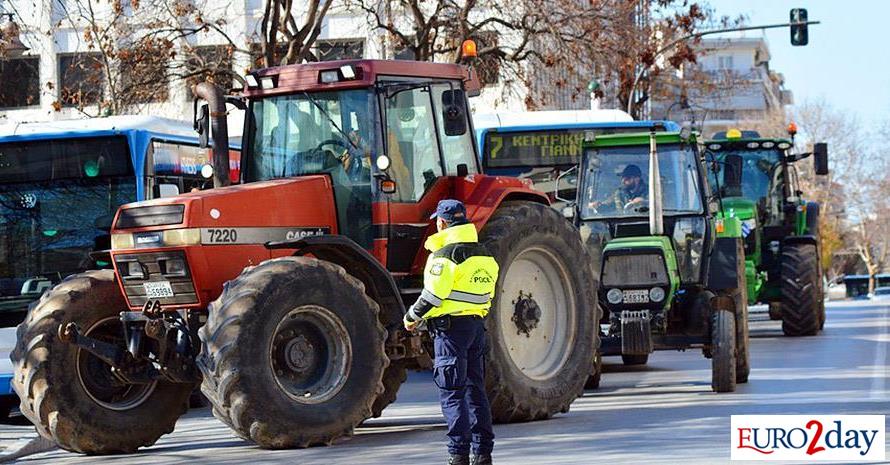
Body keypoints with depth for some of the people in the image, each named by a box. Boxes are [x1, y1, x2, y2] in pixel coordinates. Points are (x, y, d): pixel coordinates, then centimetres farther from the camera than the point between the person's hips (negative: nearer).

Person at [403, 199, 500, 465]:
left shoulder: (445, 255, -13)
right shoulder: (483, 254, 13)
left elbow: (432, 295, -17)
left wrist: (412, 318, -3)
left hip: (451, 327, -8)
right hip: (477, 324, 8)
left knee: (452, 393, -5)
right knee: (475, 390, 12)